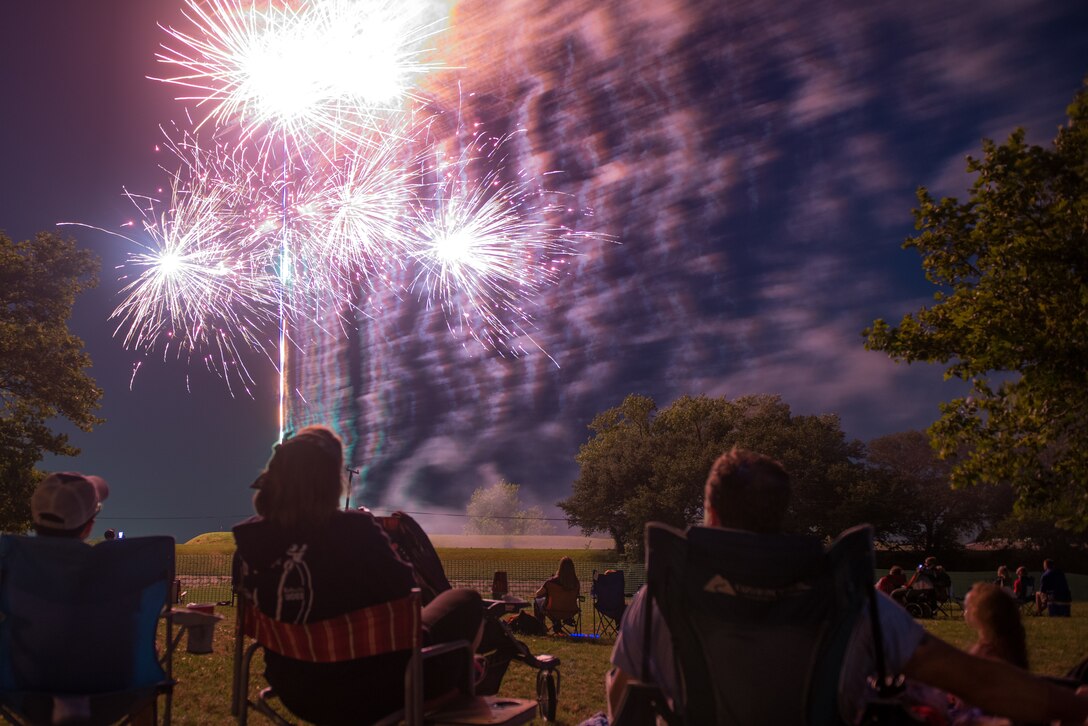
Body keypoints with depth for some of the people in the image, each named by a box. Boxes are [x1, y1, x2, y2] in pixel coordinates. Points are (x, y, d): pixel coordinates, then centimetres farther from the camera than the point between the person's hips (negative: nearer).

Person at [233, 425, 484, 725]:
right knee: (466, 602, 18)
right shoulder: (353, 530, -27)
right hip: (367, 693, -5)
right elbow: (406, 592, -12)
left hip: (295, 692, 6)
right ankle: (457, 683, 47)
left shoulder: (250, 538, -11)